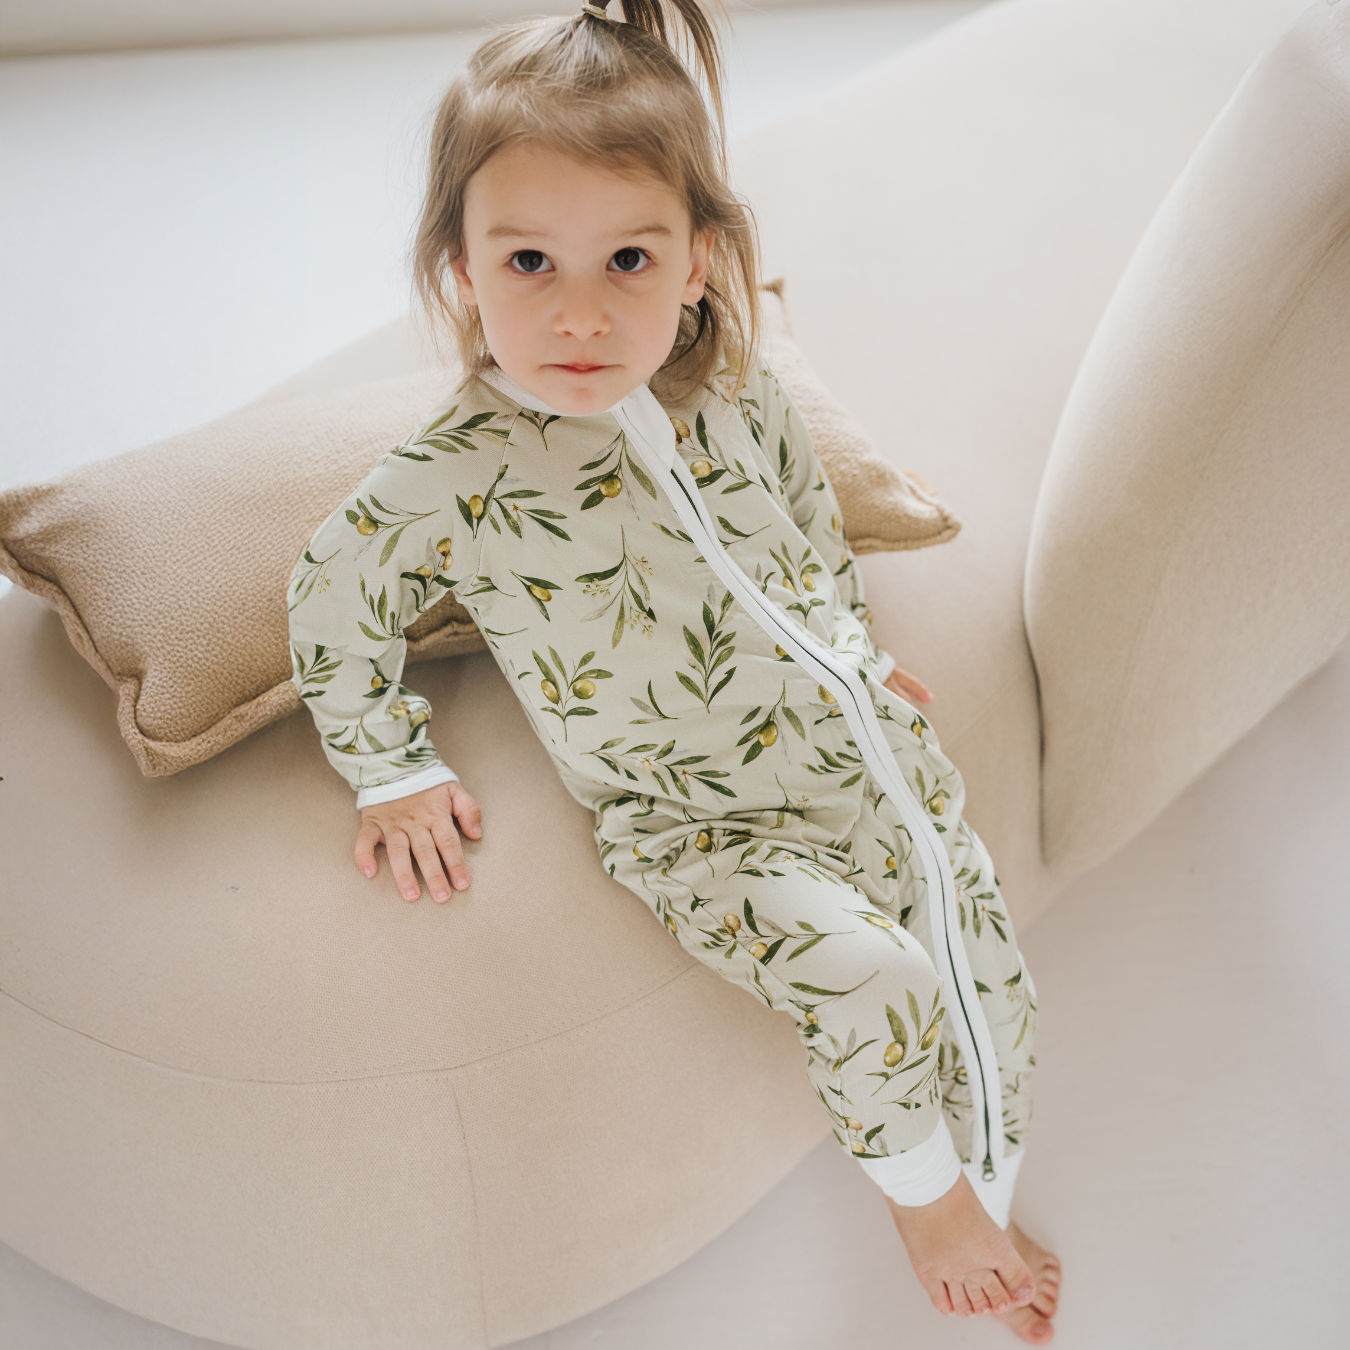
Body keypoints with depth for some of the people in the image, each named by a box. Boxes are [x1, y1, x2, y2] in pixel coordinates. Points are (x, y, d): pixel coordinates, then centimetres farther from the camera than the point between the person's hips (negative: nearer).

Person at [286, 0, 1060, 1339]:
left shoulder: (735, 398, -4)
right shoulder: (455, 478, -17)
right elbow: (329, 597, -1)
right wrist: (393, 770, 1)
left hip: (864, 743, 5)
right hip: (703, 822, -5)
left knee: (989, 981, 8)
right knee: (871, 980, -27)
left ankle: (979, 1210, 36)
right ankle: (919, 1191, 4)